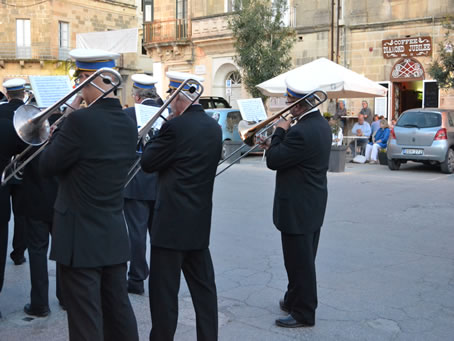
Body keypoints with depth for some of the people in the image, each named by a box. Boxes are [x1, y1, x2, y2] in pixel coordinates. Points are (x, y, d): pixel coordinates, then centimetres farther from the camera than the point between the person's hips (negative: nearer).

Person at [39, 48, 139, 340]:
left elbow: (46, 167, -11)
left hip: (81, 240, -7)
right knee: (119, 313, 18)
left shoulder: (81, 120, -19)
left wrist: (61, 127, 2)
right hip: (116, 236, 7)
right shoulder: (129, 124, 4)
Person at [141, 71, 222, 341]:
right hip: (200, 220, 8)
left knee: (164, 289, 2)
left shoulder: (176, 126, -15)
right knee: (203, 286, 15)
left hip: (173, 220, -8)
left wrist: (157, 137, 5)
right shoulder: (214, 127, 8)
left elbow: (148, 163, -8)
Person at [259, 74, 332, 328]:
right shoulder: (321, 124, 6)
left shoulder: (301, 131, -26)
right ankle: (295, 300, 38)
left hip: (297, 208, -10)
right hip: (312, 204, 10)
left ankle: (303, 314, 15)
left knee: (300, 263, 3)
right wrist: (278, 145, 9)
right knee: (303, 260, 21)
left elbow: (273, 161, -19)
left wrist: (280, 131, -10)